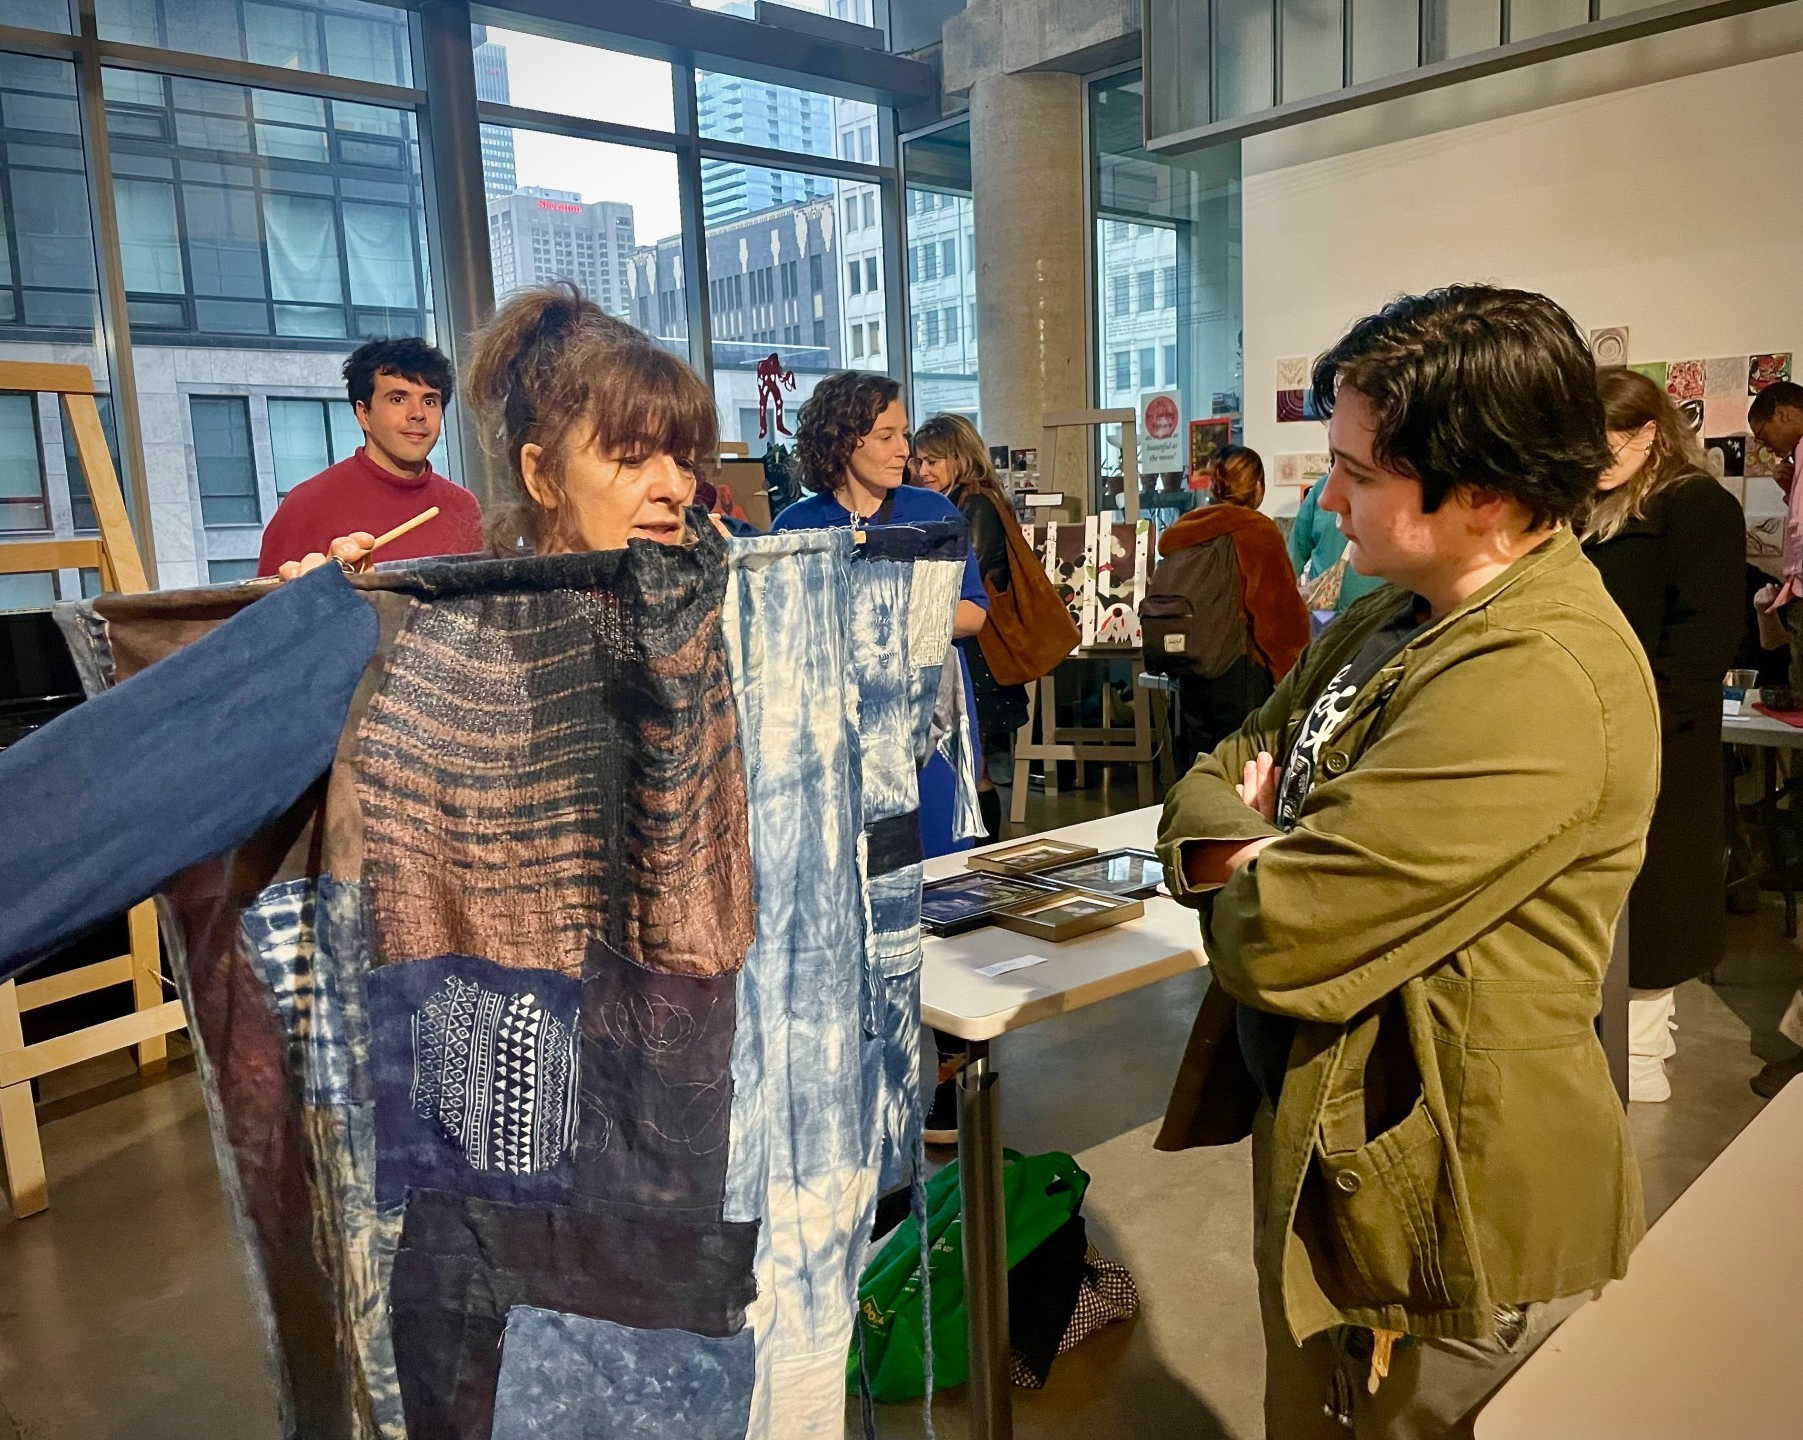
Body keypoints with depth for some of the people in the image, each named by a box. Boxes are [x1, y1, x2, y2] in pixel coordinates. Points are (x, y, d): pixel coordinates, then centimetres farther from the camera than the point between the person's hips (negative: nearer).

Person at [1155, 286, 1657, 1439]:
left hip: (1433, 1214, -9)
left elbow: (1279, 939, -30)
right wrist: (1270, 851, -16)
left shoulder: (1538, 683, -28)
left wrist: (1245, 863, -8)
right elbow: (1214, 784, 6)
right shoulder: (1403, 615, 4)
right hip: (1323, 1156, 9)